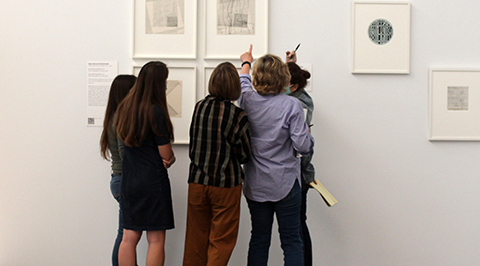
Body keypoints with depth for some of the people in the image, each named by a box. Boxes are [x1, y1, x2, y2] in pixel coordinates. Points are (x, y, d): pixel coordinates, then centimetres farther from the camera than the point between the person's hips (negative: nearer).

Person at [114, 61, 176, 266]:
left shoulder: (125, 107, 6)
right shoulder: (155, 111, -15)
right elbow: (166, 155, -12)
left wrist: (163, 160, 5)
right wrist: (169, 160, 11)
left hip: (129, 180, 7)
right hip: (153, 181, -6)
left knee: (129, 238, 10)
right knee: (156, 240, 2)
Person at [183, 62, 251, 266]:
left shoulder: (199, 107, 0)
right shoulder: (238, 116, -13)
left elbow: (194, 145, 10)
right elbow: (244, 155, -4)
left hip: (197, 181, 4)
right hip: (226, 184, -4)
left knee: (196, 239, 15)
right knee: (221, 241, 7)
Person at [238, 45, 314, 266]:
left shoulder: (247, 101, -1)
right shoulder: (291, 105, -13)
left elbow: (243, 83, 23)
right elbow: (303, 146, -14)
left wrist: (246, 62, 42)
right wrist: (308, 134, 9)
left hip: (255, 186, 4)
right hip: (285, 184, -4)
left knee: (259, 239, 12)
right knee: (291, 241, 5)